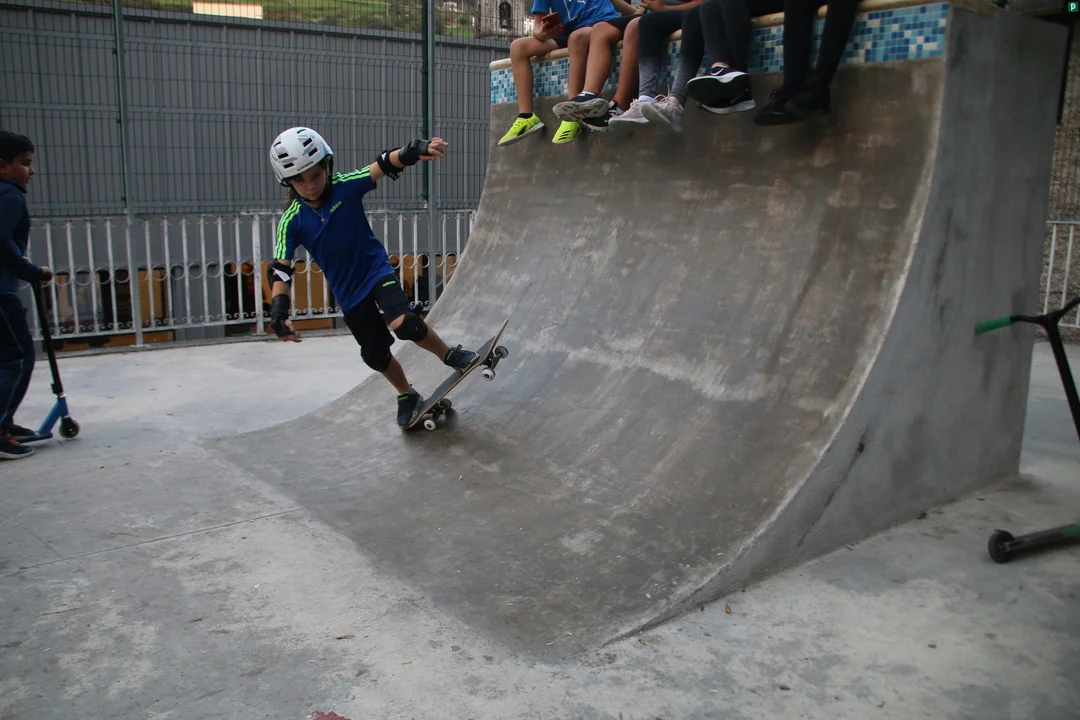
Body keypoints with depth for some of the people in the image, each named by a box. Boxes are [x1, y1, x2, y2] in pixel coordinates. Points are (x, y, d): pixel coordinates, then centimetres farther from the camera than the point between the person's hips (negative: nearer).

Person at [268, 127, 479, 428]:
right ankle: (407, 396, 40)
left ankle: (451, 356, -2)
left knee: (403, 323, -29)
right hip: (348, 293, 3)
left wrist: (415, 149, -46)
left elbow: (386, 165, -26)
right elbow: (281, 270, -13)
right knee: (375, 355, 12)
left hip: (377, 271, -3)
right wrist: (279, 312, -27)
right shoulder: (292, 221, -12)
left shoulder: (346, 186, -14)